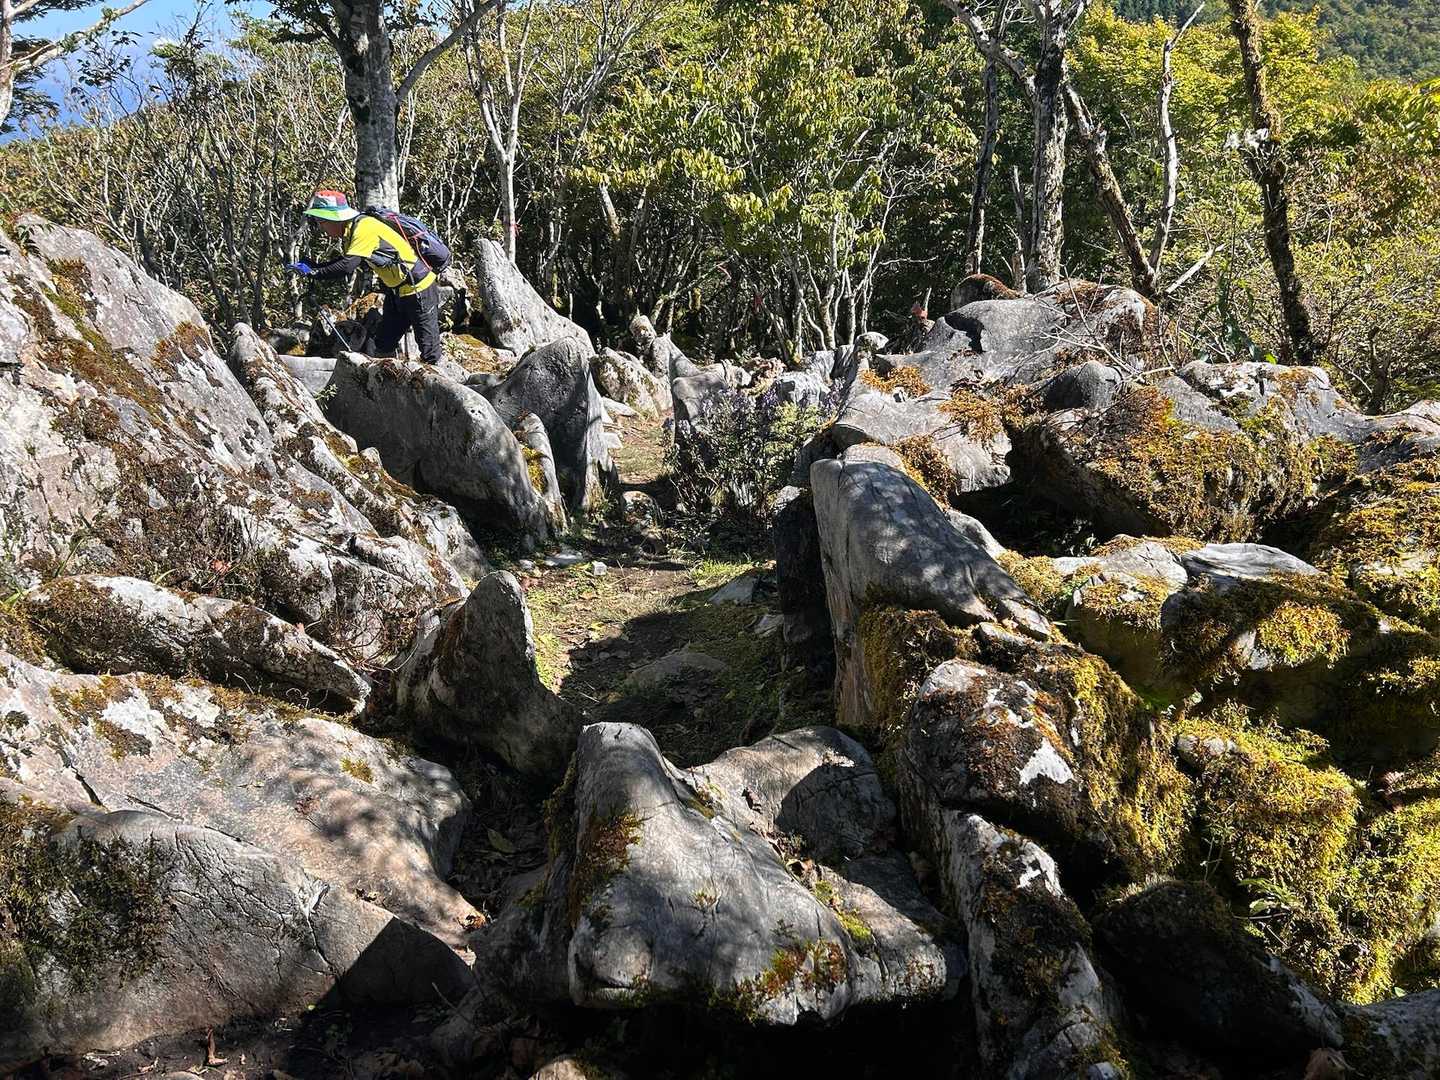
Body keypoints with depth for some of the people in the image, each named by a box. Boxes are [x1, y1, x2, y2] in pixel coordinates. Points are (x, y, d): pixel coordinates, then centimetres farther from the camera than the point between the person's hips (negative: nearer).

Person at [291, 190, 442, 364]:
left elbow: (347, 266, -33)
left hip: (419, 291, -10)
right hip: (396, 291, 10)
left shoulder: (365, 228, -24)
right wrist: (310, 267, 4)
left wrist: (313, 272, -25)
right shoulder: (350, 230, 5)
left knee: (429, 354, -5)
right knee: (383, 345, 12)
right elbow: (345, 260, 18)